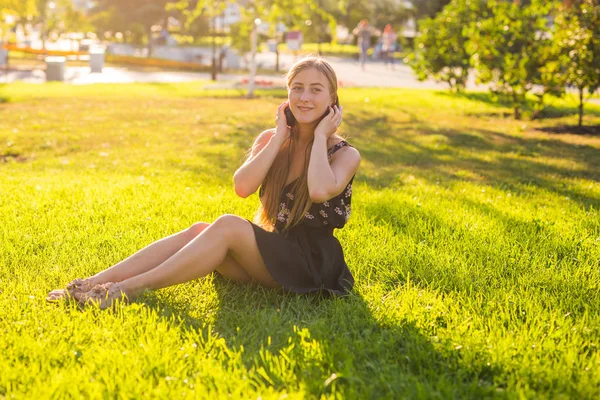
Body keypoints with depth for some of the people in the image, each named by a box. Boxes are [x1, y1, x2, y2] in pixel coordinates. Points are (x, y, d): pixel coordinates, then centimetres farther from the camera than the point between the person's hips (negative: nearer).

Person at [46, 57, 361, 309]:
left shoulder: (345, 154, -6)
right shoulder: (271, 140, 7)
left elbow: (320, 190, -30)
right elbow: (242, 187, -12)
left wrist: (321, 136, -17)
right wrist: (280, 136, -11)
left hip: (311, 264, -5)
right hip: (268, 252, 5)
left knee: (227, 225, -28)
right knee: (199, 231, -21)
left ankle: (130, 288, -30)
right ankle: (92, 283, -26)